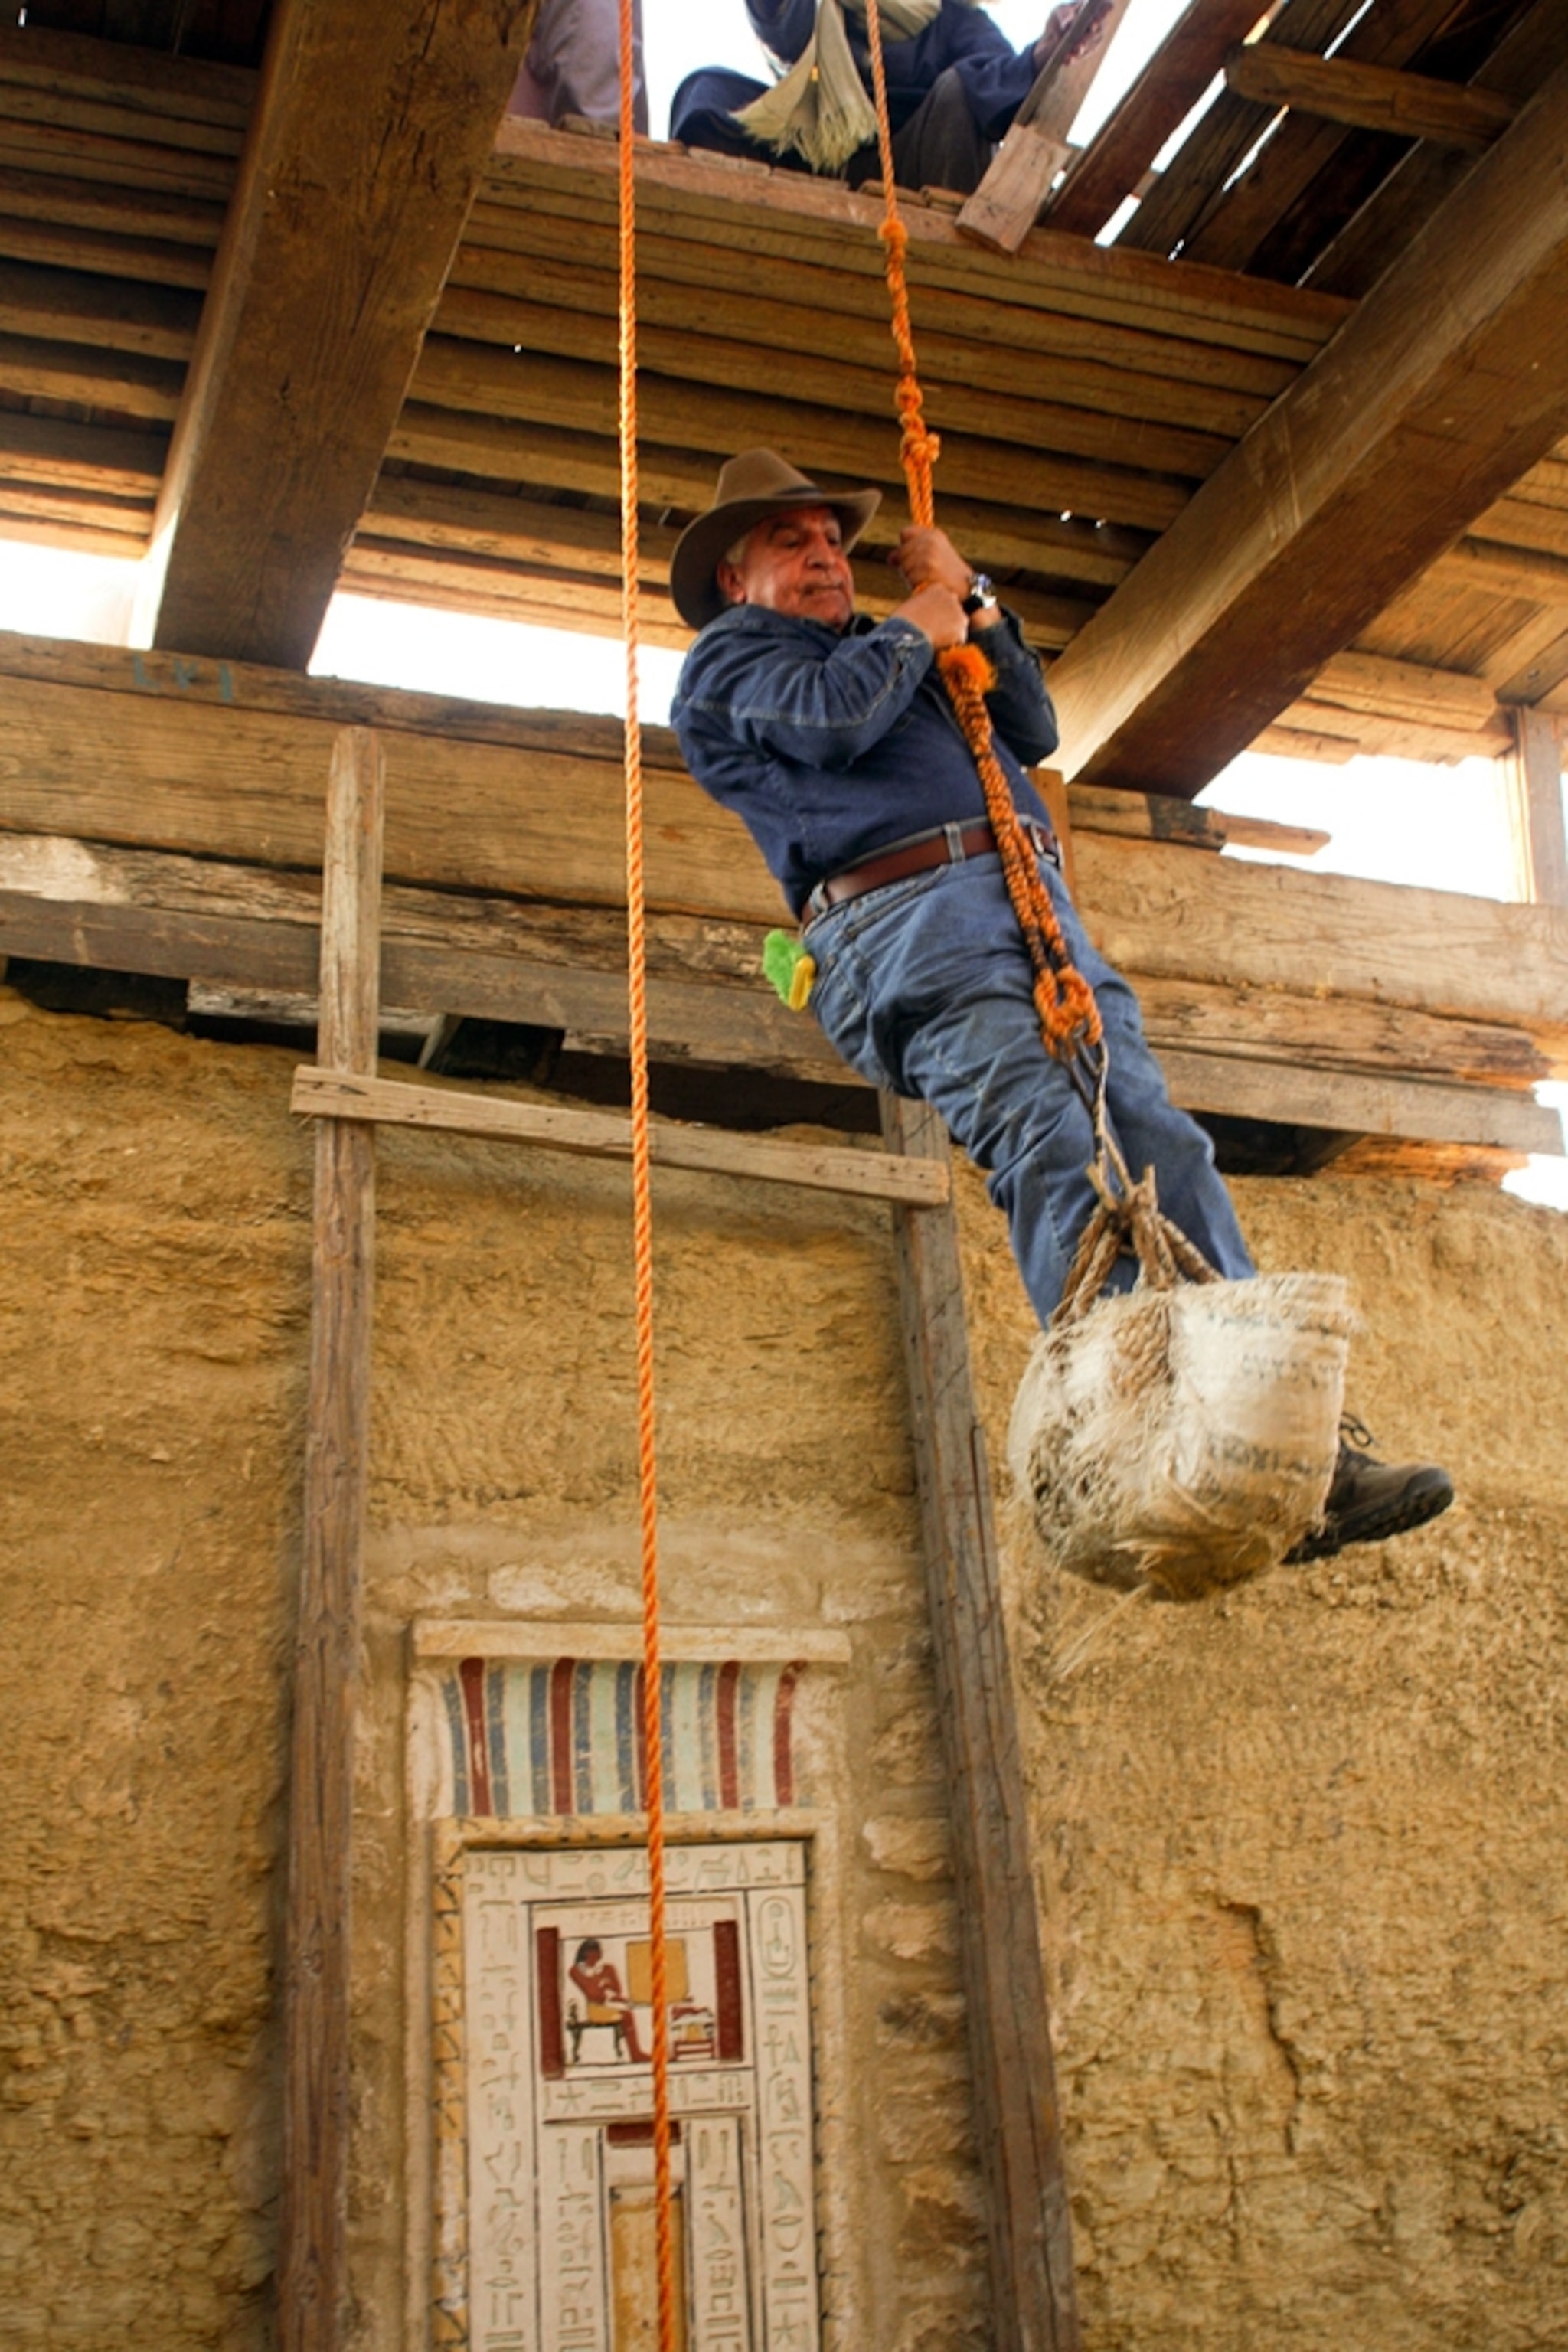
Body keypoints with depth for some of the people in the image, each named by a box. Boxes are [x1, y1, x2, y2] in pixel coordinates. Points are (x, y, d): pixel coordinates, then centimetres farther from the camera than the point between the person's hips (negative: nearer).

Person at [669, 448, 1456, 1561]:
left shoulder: (891, 646, 39)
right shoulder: (727, 661, 17)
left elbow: (1035, 730, 29)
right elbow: (833, 716, -5)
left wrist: (970, 595, 22)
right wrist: (925, 612, 11)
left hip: (1035, 908, 6)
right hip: (903, 916, -6)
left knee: (1162, 1140, -11)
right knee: (1052, 1153, -27)